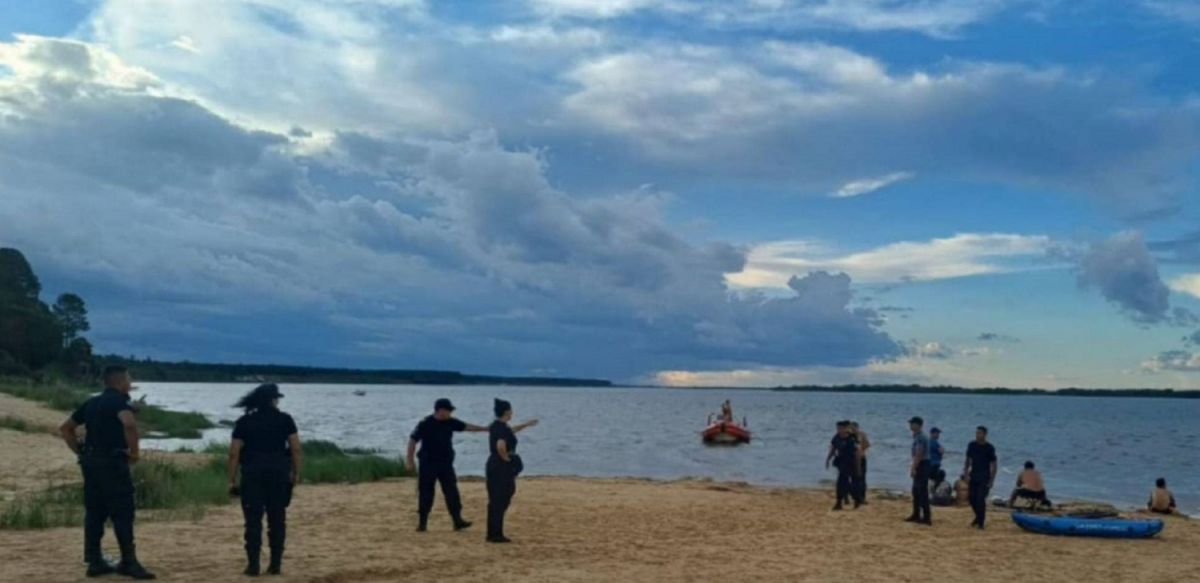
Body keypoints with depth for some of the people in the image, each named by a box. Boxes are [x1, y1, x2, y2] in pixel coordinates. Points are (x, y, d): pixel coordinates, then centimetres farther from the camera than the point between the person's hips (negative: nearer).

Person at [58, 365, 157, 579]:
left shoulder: (92, 403, 16)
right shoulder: (118, 401, -9)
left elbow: (66, 428, 23)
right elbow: (129, 423, -30)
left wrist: (81, 453, 17)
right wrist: (135, 451, -18)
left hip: (91, 462, 8)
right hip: (112, 462, -8)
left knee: (95, 512, 11)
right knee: (122, 513, -4)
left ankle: (94, 562, 13)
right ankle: (129, 562, -3)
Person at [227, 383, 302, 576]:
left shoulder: (244, 422, 3)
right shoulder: (284, 419, 1)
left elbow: (234, 453, -2)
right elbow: (296, 449, -3)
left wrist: (232, 480, 2)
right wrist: (296, 473, 6)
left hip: (253, 473, 0)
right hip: (279, 473, 0)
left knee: (253, 520, 3)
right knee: (277, 519, 7)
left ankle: (253, 564, 0)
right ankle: (276, 564, 9)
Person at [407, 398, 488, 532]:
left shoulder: (450, 422, 3)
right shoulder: (425, 424, -12)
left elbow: (466, 427, 7)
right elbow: (413, 441, -8)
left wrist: (485, 429, 1)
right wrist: (411, 460, -9)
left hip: (446, 464, 4)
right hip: (428, 465, -4)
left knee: (452, 492, -2)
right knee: (425, 494, 2)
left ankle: (458, 521, -2)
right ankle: (422, 523, 13)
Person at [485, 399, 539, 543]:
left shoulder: (496, 425, 11)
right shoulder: (502, 428, -18)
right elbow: (500, 446, -36)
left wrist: (526, 425, 37)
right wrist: (506, 458, -19)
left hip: (494, 465, 9)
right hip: (503, 468, -9)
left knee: (495, 501, 14)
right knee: (500, 502, -2)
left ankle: (492, 534, 20)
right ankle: (496, 535, 3)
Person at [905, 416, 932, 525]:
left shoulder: (920, 438, -18)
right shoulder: (917, 436, 15)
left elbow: (919, 455, -23)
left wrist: (914, 468, -24)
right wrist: (913, 465, 23)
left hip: (921, 465, -11)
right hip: (919, 465, 11)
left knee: (922, 492, -8)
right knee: (916, 491, 16)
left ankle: (927, 517, -6)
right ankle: (916, 515, 24)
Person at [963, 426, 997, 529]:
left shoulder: (989, 448, -8)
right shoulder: (972, 445, 3)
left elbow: (994, 465, -6)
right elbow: (968, 460, 11)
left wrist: (992, 480, -11)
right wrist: (965, 472, 0)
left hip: (984, 478, -4)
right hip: (973, 476, 4)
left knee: (981, 499, -10)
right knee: (971, 497, 6)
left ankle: (981, 522, 0)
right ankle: (978, 517, 30)